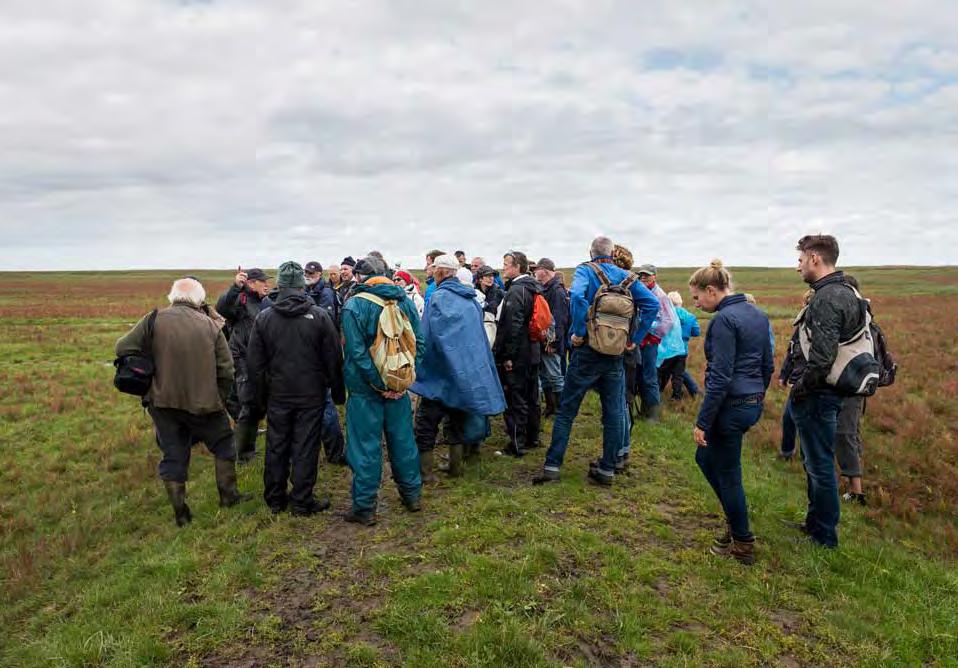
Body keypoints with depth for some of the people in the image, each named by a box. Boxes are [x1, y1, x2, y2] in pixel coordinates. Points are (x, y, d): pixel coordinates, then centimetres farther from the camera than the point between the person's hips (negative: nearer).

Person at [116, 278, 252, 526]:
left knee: (173, 456, 13)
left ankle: (180, 513, 21)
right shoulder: (209, 324, -4)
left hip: (163, 402, 1)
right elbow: (226, 370, -4)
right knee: (223, 446, 20)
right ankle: (228, 495, 27)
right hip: (203, 402, -1)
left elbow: (123, 348, -6)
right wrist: (219, 400, 9)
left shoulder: (155, 320, -5)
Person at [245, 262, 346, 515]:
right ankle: (301, 501, 12)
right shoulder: (320, 315, -8)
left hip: (277, 395, 3)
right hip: (311, 394, -2)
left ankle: (275, 499, 25)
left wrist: (257, 396, 13)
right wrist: (338, 392, 5)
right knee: (305, 449, 4)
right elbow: (334, 359, -5)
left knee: (276, 447, 13)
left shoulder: (264, 317, -1)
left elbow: (255, 363, 4)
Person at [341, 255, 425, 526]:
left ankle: (364, 508, 13)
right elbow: (419, 343, 3)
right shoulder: (404, 301, 3)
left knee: (366, 446, 4)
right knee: (402, 439, 17)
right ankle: (412, 495, 29)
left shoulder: (354, 305, -12)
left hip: (366, 388, -4)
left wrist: (378, 384, -13)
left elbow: (356, 351, -18)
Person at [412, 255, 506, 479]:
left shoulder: (439, 297, -12)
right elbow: (479, 336, 14)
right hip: (468, 372, 6)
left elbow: (428, 337, -15)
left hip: (440, 371, -6)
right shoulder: (472, 300, 8)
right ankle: (456, 466, 23)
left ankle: (424, 470, 4)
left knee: (427, 421, 3)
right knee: (458, 418, 17)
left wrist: (419, 366, -6)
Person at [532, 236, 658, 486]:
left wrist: (578, 332, -17)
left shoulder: (585, 271, -4)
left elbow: (576, 296, -25)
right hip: (616, 354, 3)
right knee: (614, 412, 11)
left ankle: (552, 466, 7)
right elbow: (652, 304, -1)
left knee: (566, 409, 6)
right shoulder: (627, 277, 7)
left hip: (587, 352, -3)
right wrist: (635, 338, 2)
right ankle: (607, 469, 17)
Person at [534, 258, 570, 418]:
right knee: (544, 375, 16)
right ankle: (550, 408, 26)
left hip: (550, 343, -10)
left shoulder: (557, 291, -15)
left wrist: (553, 341, -23)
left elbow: (559, 320, -22)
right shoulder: (544, 289, 14)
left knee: (555, 377, -2)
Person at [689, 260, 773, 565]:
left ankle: (743, 545, 20)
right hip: (753, 404, 9)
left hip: (731, 406, -9)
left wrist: (702, 422, -17)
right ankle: (735, 521, 29)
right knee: (705, 457, 23)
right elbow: (768, 365, 15)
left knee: (728, 474, 6)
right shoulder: (757, 315, 9)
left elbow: (720, 378, -22)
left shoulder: (724, 320, -18)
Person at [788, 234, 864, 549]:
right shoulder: (846, 292, 11)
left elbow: (822, 358, -27)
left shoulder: (826, 298, -21)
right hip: (831, 392, 10)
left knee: (820, 464, 2)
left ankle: (825, 535, 16)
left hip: (817, 395, -10)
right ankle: (815, 522, 35)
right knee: (815, 460, 21)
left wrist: (800, 389, -14)